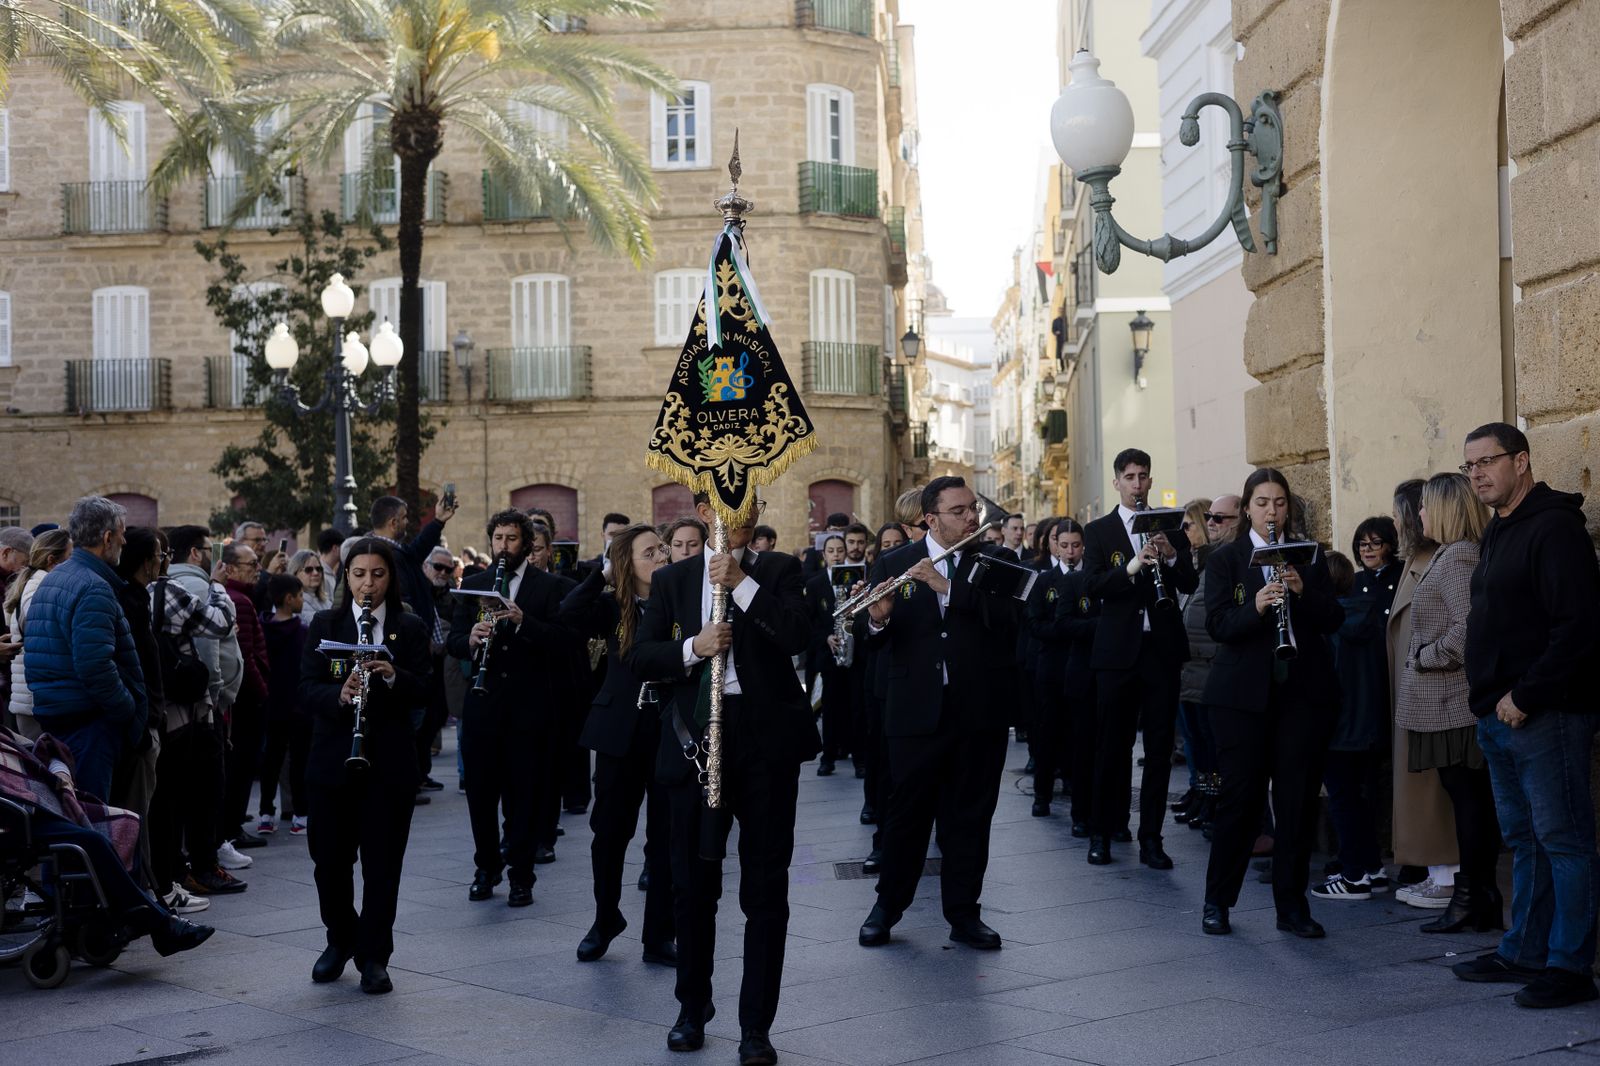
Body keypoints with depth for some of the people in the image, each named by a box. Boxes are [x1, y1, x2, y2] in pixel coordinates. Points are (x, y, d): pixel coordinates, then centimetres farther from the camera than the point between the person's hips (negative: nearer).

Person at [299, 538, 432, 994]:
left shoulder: (410, 628, 4)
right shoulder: (325, 624, 5)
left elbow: (423, 694, -3)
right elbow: (307, 689, -3)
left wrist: (393, 676, -23)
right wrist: (340, 695, -24)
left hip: (390, 761, -1)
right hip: (333, 756, 1)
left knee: (382, 862, 1)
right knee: (330, 857, 6)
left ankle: (373, 956, 13)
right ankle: (341, 939, 29)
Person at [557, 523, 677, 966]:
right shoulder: (613, 607, 2)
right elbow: (569, 613, -16)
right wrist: (604, 573, -11)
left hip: (670, 730, -1)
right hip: (621, 730, 1)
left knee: (666, 837, 5)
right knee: (609, 830, 9)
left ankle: (659, 936, 16)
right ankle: (605, 920, 30)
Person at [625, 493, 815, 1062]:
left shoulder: (779, 570, 6)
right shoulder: (672, 579, 9)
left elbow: (799, 635, -12)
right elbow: (639, 658, 2)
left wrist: (742, 582, -14)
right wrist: (693, 647, -14)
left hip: (766, 738, -1)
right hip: (696, 737, 1)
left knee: (766, 888, 2)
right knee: (693, 885, 10)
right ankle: (692, 1010, 29)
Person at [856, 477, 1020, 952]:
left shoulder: (995, 561, 4)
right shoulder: (892, 565, 4)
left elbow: (1005, 614, -14)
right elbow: (878, 642, 0)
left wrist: (945, 587, -23)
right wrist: (878, 619, -23)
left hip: (978, 711, 1)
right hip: (916, 711, 0)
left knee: (969, 818, 8)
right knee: (905, 813, 6)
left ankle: (963, 914, 18)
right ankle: (887, 905, 22)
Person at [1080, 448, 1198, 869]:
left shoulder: (1170, 528, 10)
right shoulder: (1098, 531, 4)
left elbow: (1190, 586, 4)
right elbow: (1092, 585, -9)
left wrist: (1172, 556, -14)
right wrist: (1132, 567, -24)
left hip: (1163, 648, 2)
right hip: (1118, 649, -2)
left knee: (1160, 748, 3)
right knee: (1111, 745, 3)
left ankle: (1151, 838, 8)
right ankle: (1102, 832, 14)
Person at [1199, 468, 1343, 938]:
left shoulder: (1309, 556, 11)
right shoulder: (1225, 559, 4)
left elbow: (1332, 620, 4)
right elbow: (1217, 625, -8)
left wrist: (1303, 591, -14)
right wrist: (1256, 606, -26)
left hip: (1303, 689, 2)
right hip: (1242, 691, -2)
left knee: (1298, 798, 2)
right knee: (1240, 795, -1)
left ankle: (1292, 905, 12)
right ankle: (1217, 901, 13)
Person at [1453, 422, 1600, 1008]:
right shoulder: (1499, 533, 18)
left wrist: (1524, 695, -19)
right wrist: (1486, 690, 12)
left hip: (1546, 717, -10)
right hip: (1500, 718, 10)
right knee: (1524, 840, 15)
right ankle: (1524, 951, 22)